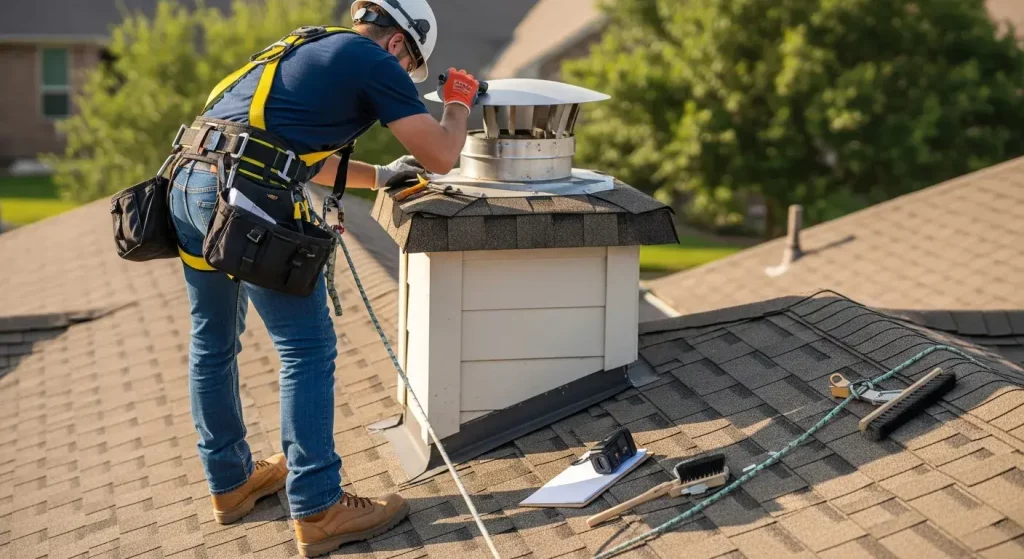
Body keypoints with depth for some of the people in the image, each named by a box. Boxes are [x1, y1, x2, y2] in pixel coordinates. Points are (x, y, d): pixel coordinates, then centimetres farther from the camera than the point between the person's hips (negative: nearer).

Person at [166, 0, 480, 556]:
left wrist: (380, 175, 44)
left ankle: (230, 482, 34)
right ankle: (317, 510, 4)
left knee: (213, 341, 19)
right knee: (307, 348, 0)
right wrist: (459, 103, 22)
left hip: (187, 185, 9)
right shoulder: (375, 62, 4)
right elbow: (440, 157, 3)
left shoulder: (306, 50, 28)